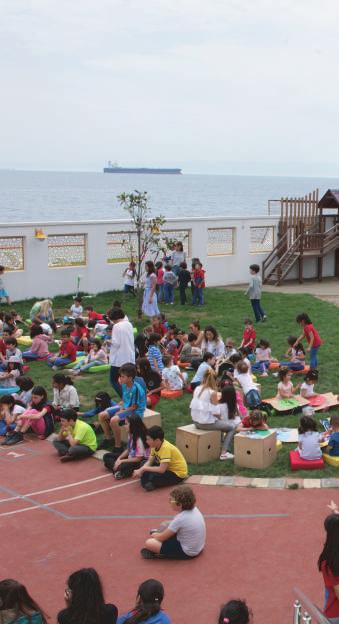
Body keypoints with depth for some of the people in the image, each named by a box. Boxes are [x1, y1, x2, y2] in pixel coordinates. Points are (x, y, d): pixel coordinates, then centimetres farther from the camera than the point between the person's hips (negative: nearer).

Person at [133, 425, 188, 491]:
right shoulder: (155, 445, -6)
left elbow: (161, 469, -35)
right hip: (167, 468, 9)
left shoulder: (166, 448, -32)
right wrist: (140, 470, -21)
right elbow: (150, 461, -2)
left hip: (178, 474, -9)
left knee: (153, 476, -31)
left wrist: (144, 469, -26)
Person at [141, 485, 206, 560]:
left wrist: (153, 535, 5)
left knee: (149, 543, -15)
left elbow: (162, 538, -15)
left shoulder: (180, 519, -29)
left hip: (187, 553, -9)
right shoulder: (194, 509, -5)